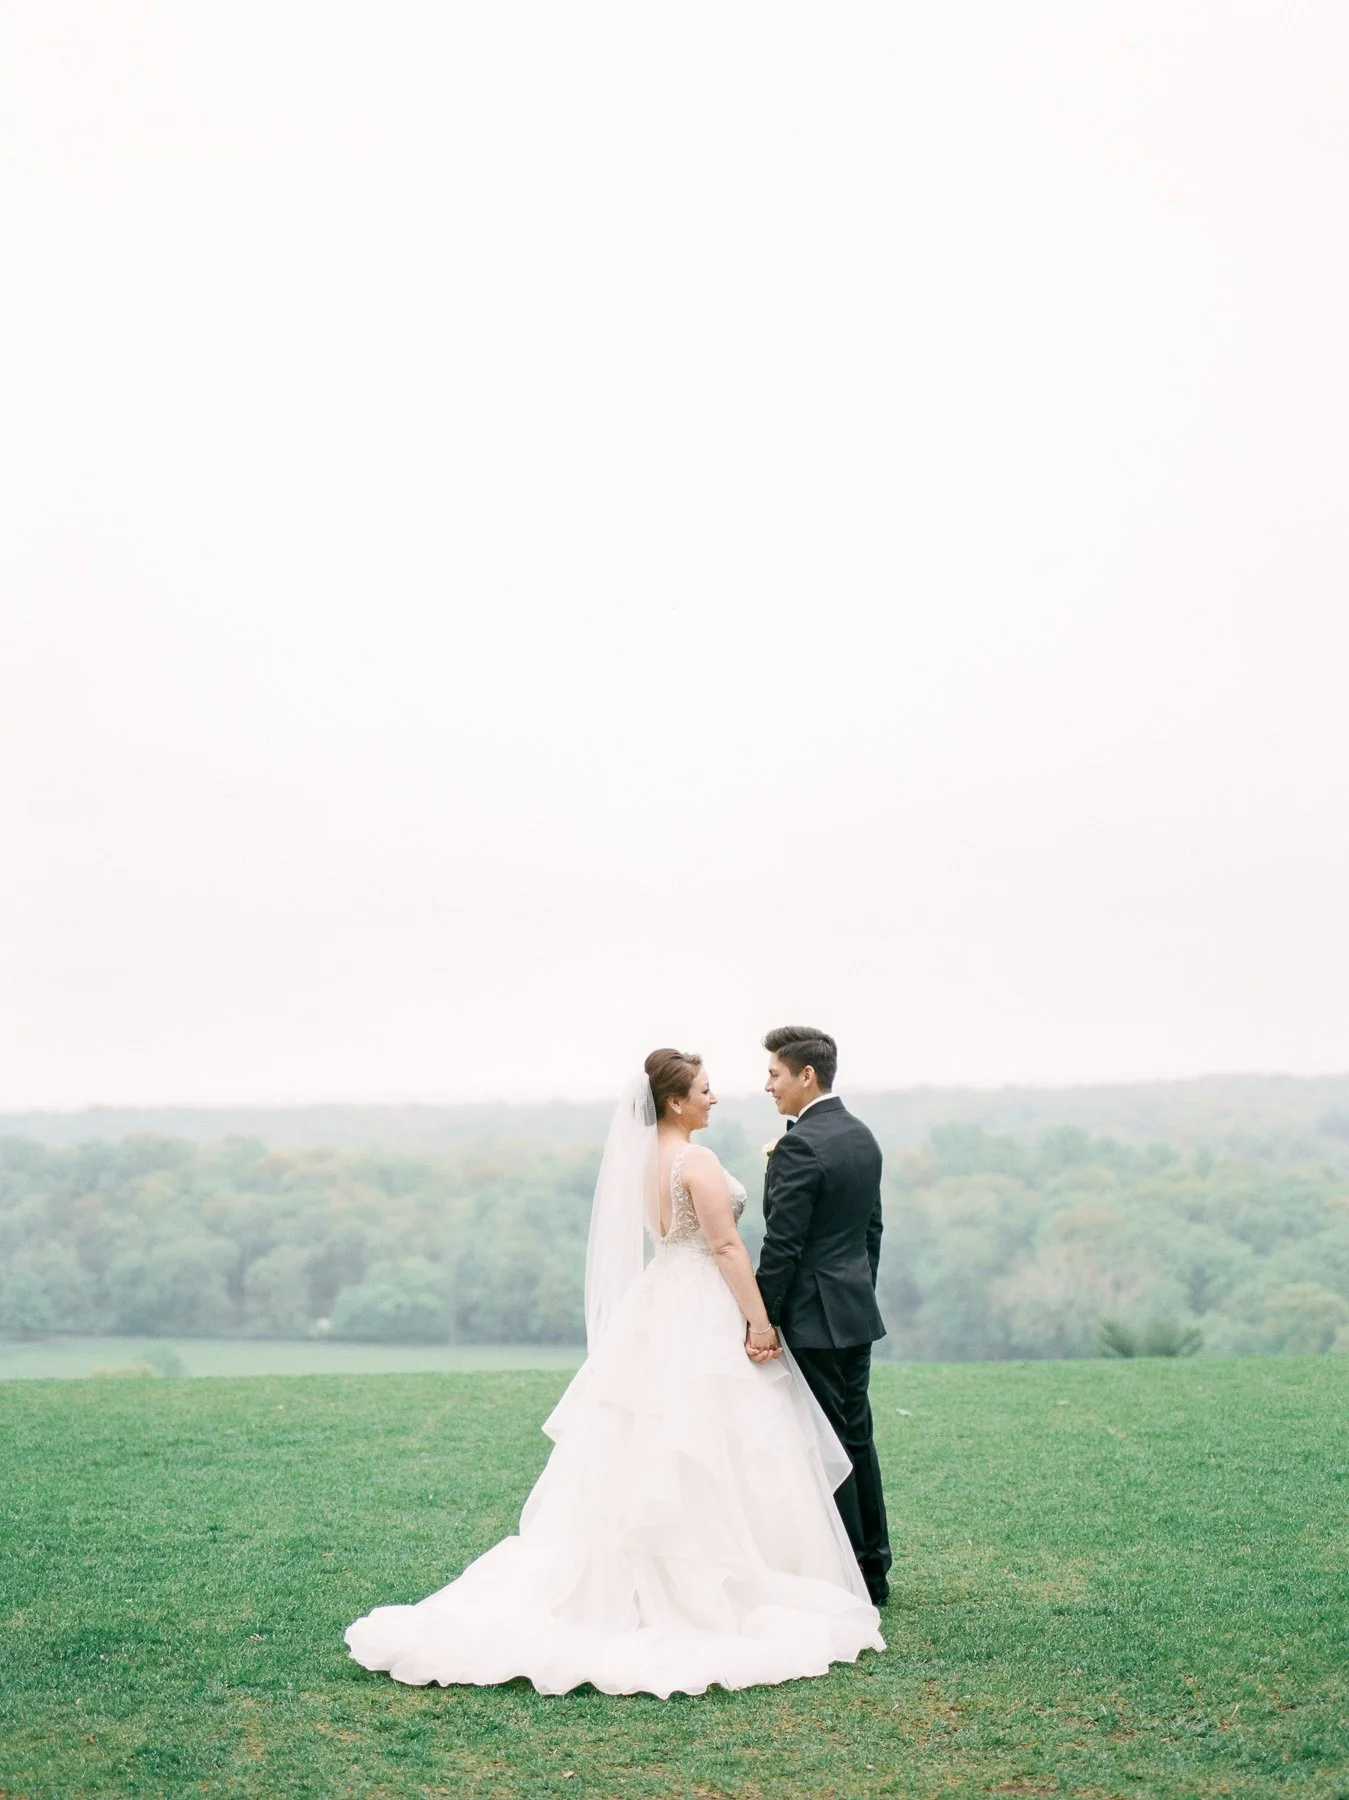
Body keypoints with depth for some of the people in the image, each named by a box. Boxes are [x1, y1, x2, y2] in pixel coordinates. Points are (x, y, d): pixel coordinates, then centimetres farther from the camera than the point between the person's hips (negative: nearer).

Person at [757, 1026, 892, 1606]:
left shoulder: (799, 1146, -18)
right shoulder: (863, 1137, 11)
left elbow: (782, 1245, -19)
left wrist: (760, 1319, -14)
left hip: (812, 1317, -9)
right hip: (857, 1313, 9)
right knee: (857, 1435, 14)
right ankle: (873, 1570, 21)